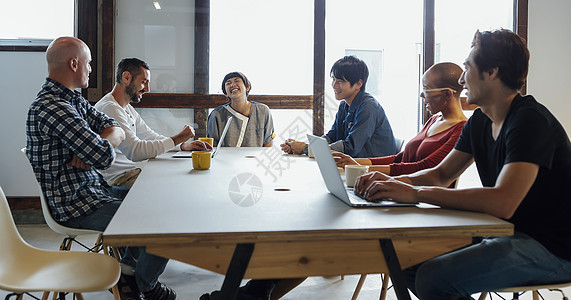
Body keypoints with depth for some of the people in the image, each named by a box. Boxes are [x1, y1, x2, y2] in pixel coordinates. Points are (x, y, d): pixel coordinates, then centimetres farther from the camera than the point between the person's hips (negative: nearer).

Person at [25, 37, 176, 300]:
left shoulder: (74, 100, 10)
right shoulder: (51, 107, -24)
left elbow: (117, 130, 7)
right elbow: (105, 157, -27)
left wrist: (91, 150, -13)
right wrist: (100, 146, -3)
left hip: (92, 189, 11)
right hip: (76, 206, -11)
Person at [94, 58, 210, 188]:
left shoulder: (128, 109, 18)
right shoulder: (109, 108, -17)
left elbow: (151, 137, 21)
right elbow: (135, 151, -26)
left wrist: (184, 145, 5)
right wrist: (177, 139, -19)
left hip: (132, 171, 10)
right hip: (117, 180, -10)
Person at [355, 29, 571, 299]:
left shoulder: (531, 120, -21)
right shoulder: (479, 121, 8)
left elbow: (502, 202, -33)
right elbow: (441, 174, 13)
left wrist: (415, 192, -31)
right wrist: (397, 182, -8)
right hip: (505, 234, 8)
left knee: (433, 278, -25)